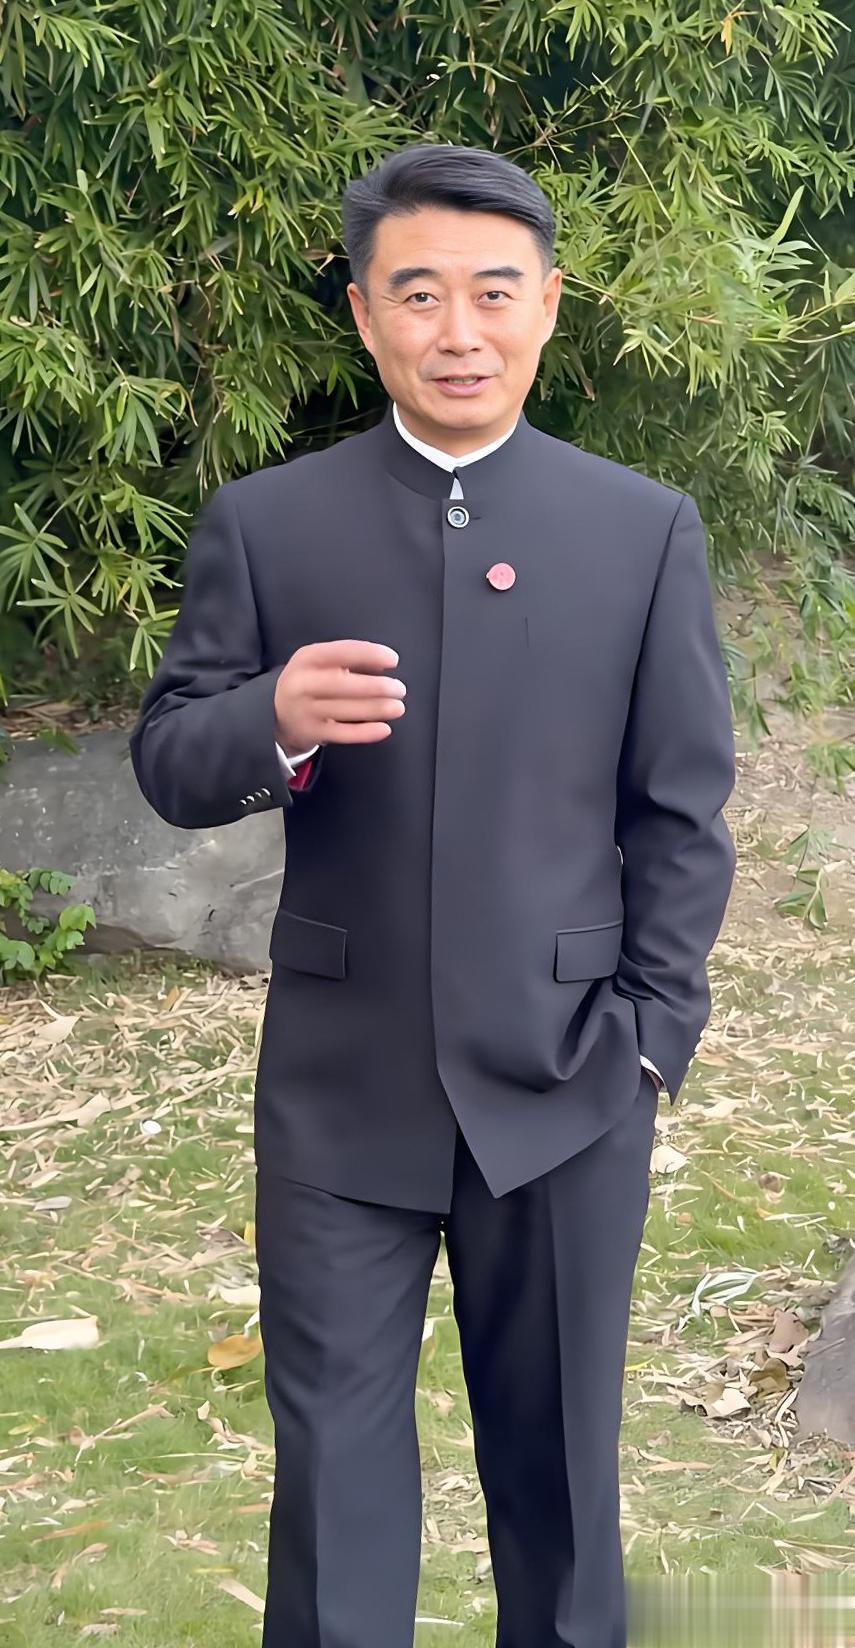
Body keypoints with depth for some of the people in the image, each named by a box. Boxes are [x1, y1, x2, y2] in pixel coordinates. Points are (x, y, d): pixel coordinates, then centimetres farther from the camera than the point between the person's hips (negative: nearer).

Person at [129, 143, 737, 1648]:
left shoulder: (647, 531, 1)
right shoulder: (263, 524, 0)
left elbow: (681, 814, 3)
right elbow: (169, 766, -1)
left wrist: (653, 1034, -2)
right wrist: (275, 721, -22)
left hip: (567, 1087, 0)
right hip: (339, 1090, 0)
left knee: (559, 1453, 14)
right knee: (332, 1457, 8)